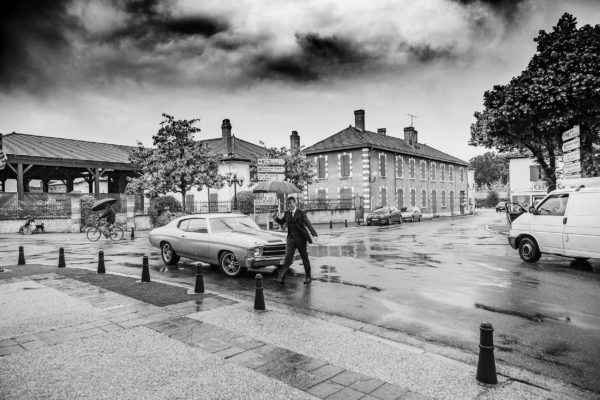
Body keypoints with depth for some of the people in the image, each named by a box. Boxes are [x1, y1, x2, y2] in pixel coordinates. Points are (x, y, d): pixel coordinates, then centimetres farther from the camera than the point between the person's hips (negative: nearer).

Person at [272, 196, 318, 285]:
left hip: (301, 239, -3)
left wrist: (314, 234, -30)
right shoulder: (287, 213, 6)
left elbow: (308, 224, -16)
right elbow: (281, 222, 18)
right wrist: (277, 218, -6)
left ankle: (308, 277, 24)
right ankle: (281, 278, -11)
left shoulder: (301, 213, -8)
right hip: (291, 238, 3)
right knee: (288, 259, -5)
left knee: (305, 258, 9)